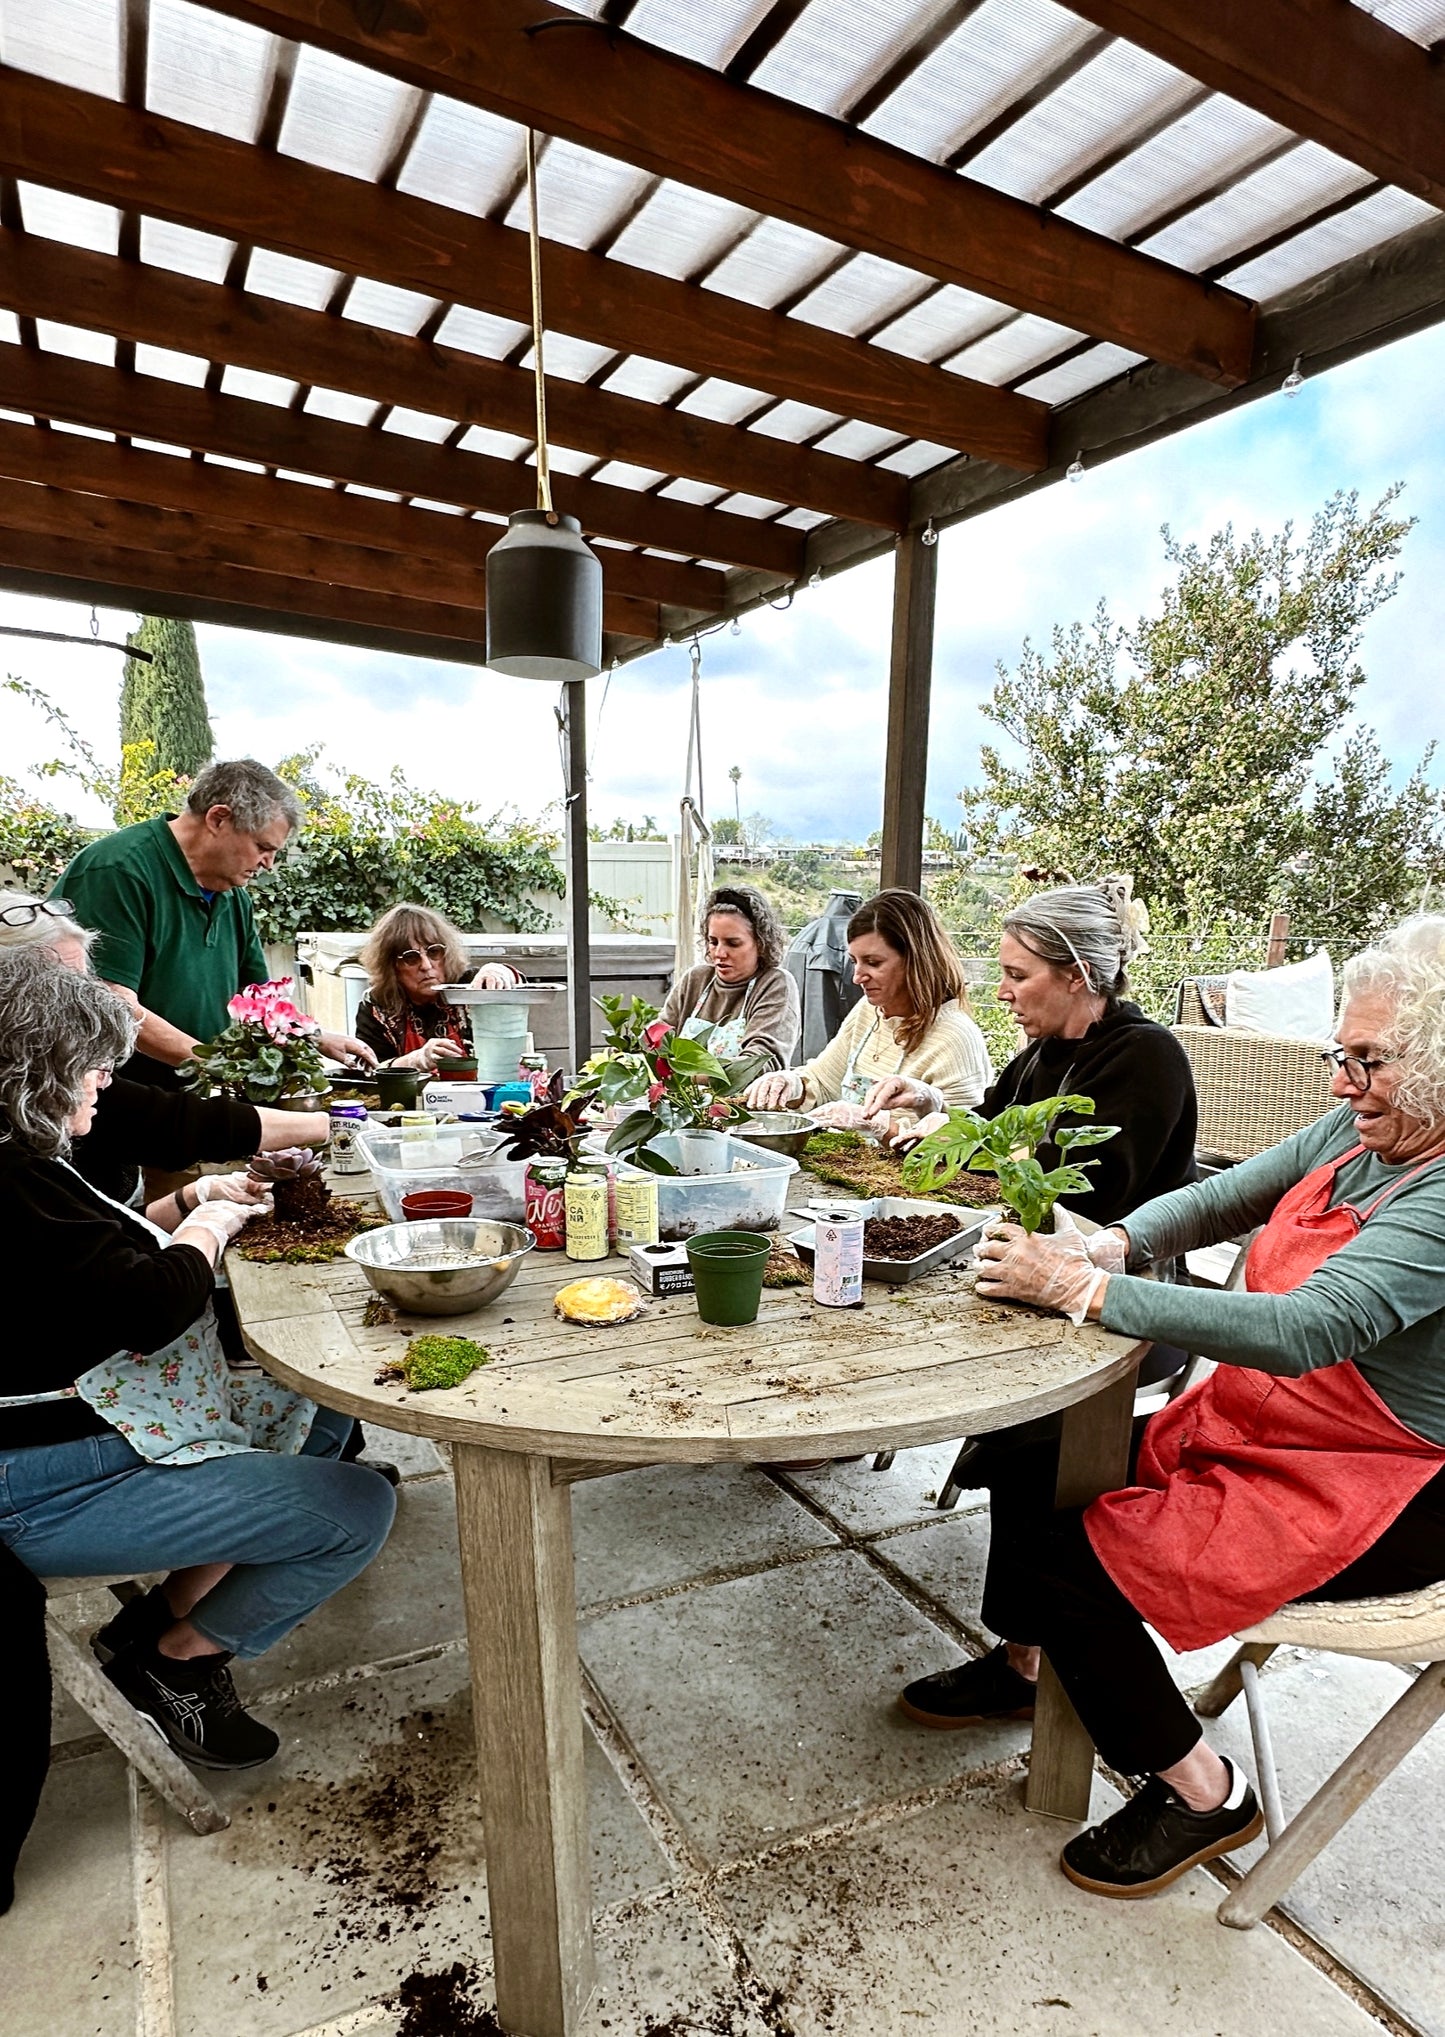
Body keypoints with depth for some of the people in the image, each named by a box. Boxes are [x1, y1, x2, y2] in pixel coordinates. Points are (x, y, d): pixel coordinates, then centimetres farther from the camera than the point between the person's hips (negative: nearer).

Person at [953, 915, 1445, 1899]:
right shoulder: (1356, 1133, 0)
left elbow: (1303, 1330, -38)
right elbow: (1214, 1198, 3)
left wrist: (1082, 1289, -36)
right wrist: (1106, 1245, -17)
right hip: (1247, 1425, 8)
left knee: (1063, 1564, -15)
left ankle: (1203, 1791, 11)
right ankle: (1028, 1660, 29)